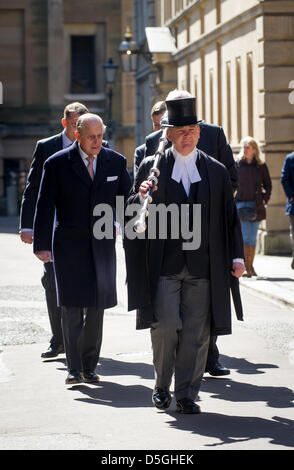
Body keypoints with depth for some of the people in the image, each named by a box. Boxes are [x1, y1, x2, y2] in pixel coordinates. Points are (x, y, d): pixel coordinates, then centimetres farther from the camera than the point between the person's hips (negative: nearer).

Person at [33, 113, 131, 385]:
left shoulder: (116, 162, 3)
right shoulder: (57, 164, -4)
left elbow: (127, 200, 12)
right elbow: (45, 207, -2)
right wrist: (41, 245, -6)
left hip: (102, 244, 3)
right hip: (68, 245, -2)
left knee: (96, 307, 5)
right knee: (72, 307, -7)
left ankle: (89, 366, 15)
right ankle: (74, 369, -2)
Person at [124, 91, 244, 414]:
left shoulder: (216, 172, 10)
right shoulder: (152, 167, 6)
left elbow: (230, 216, 13)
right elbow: (131, 214, 6)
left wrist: (237, 256, 5)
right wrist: (141, 197, -16)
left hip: (202, 266, 1)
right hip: (165, 265, -1)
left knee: (196, 332, 1)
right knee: (165, 326, -7)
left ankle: (186, 395, 11)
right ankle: (162, 386, 14)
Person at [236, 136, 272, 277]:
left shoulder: (261, 167, 5)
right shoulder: (237, 165, 2)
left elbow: (267, 185, 14)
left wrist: (265, 199, 2)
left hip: (256, 206, 2)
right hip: (241, 203, -2)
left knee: (252, 237, 6)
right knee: (245, 237, -9)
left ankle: (250, 266, 16)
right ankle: (246, 267, -9)